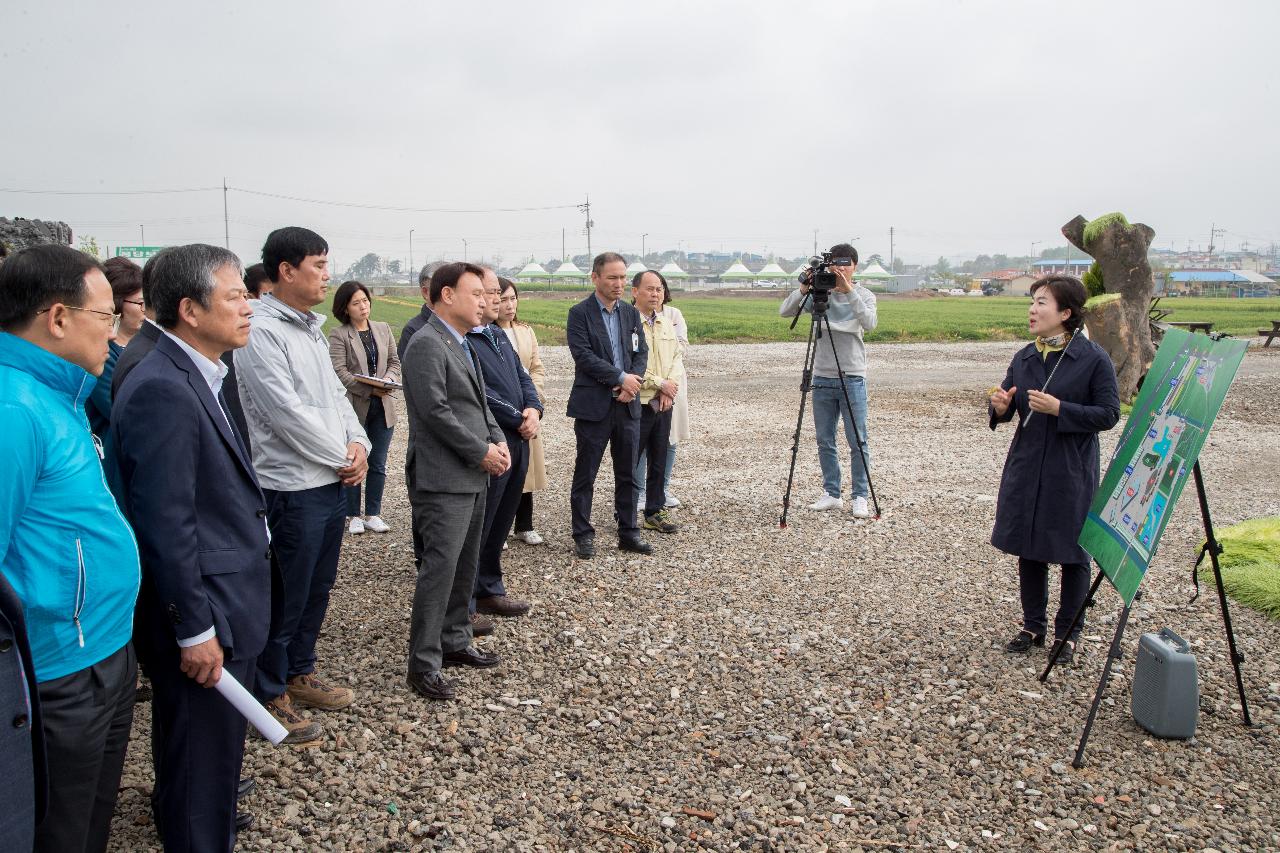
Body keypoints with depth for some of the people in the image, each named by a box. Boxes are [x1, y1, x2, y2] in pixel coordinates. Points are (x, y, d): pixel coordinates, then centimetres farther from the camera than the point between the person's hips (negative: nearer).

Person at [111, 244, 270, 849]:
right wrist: (195, 629, -19)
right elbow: (164, 525, -24)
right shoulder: (163, 390, -22)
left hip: (222, 606, 9)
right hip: (203, 618, -9)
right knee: (204, 756, 7)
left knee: (212, 751, 24)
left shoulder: (196, 378, 8)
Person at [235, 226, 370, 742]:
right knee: (286, 598, 4)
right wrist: (342, 457, -12)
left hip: (331, 483, 9)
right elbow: (288, 412, -21)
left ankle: (299, 672, 36)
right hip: (293, 489, -9)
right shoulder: (261, 332, -17)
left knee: (316, 590, 19)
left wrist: (358, 444, -1)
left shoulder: (310, 327, 13)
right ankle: (269, 695, 20)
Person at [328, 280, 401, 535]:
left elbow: (395, 361, 11)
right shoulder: (338, 335, -5)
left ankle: (373, 514, 19)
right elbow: (340, 372, -13)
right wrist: (370, 389, -20)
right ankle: (353, 515, 17)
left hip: (383, 406, 4)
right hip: (355, 407, -4)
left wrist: (388, 381, -9)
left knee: (378, 464, 9)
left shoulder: (383, 329, 10)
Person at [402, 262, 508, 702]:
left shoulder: (462, 344, 16)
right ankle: (423, 664, 1)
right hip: (443, 480, -10)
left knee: (465, 566, 16)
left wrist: (498, 440, 4)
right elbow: (436, 411, -21)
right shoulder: (427, 344, -14)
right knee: (439, 569, -7)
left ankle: (455, 642, 28)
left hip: (473, 476, 10)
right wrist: (482, 452, -15)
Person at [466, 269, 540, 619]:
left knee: (500, 524, 17)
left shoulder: (499, 335, 16)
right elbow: (479, 394, -19)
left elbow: (523, 377, 16)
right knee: (478, 527, 0)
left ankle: (489, 590, 30)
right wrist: (519, 419, -12)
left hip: (518, 442, 9)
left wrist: (534, 410, -3)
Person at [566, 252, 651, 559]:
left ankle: (628, 532, 21)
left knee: (627, 473, 11)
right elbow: (583, 355, -15)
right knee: (585, 474, 4)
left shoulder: (631, 313, 12)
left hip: (627, 405, 5)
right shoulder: (580, 313, -5)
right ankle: (583, 534, 14)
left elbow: (641, 352, 8)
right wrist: (621, 378, -17)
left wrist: (632, 384, -10)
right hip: (593, 405, -5)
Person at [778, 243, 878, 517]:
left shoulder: (864, 295, 1)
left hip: (852, 378, -2)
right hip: (822, 378, 3)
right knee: (825, 441, 7)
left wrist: (849, 291, -25)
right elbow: (785, 311, -5)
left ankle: (860, 497, 7)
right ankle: (832, 494, 18)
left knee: (858, 441, -1)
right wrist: (803, 289, -21)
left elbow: (869, 324, -19)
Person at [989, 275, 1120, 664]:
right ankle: (1033, 625, 29)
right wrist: (1000, 407, -11)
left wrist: (1059, 409, -23)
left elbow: (1108, 414, -12)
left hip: (1072, 472, -5)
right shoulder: (1024, 358, 5)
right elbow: (1008, 408, 12)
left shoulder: (1093, 358, -11)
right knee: (1029, 549, 13)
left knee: (1073, 553, 8)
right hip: (1026, 468, 5)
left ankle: (1067, 632, 23)